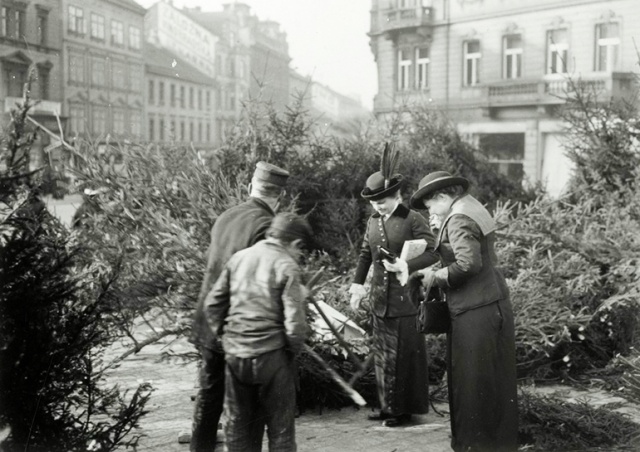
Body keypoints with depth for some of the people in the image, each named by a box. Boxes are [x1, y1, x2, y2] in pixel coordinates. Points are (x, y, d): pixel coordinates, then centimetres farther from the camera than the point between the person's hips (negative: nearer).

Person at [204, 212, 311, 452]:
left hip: (234, 354, 5)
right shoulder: (287, 267, -11)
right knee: (280, 426, 10)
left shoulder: (238, 258, 4)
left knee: (239, 423, 17)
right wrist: (294, 347, 1)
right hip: (272, 355, -5)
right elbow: (295, 322, -17)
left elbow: (212, 304, 7)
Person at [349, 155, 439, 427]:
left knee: (405, 353, 1)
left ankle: (404, 409, 12)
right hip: (380, 299, 7)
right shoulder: (373, 221, 10)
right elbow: (365, 254, 16)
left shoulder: (413, 220, -10)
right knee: (383, 353, 12)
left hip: (405, 299, -6)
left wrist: (405, 266, -26)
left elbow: (432, 252, -14)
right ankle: (388, 406, 24)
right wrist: (358, 285, 6)